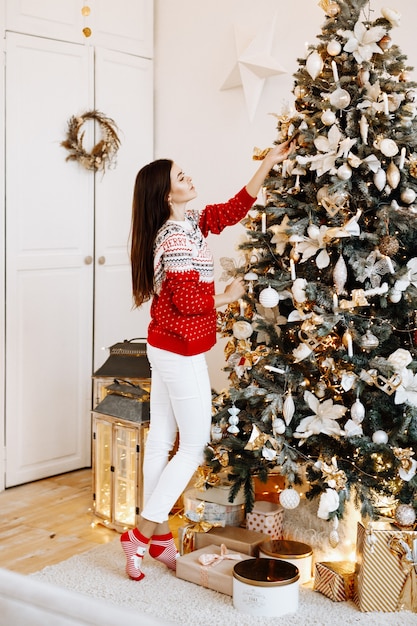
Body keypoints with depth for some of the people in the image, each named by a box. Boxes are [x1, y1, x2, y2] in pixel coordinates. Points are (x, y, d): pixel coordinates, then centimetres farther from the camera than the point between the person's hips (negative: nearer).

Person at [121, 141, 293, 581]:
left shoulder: (189, 223, 9)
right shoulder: (178, 237, -20)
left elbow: (235, 208, 15)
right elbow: (187, 299, -23)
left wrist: (269, 163, 13)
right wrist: (228, 295, -7)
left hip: (164, 347, 10)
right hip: (181, 353, -10)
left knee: (162, 440, 13)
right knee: (196, 446, -1)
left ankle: (158, 536, 23)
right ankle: (142, 533, 4)